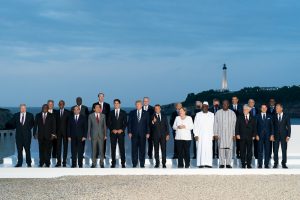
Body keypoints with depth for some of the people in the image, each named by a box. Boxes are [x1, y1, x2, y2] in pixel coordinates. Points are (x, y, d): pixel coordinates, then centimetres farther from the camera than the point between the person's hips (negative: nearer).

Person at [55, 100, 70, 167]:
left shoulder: (67, 112, 2)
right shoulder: (56, 112, 9)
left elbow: (69, 122, -1)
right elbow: (55, 122, 7)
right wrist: (55, 132, -1)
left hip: (65, 132, -2)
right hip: (58, 132, 2)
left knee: (65, 147, 1)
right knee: (58, 147, 2)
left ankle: (64, 162, 5)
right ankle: (59, 162, 5)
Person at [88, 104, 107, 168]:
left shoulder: (103, 116, 7)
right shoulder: (91, 116, 3)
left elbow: (104, 125, 8)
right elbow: (89, 126, 5)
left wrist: (105, 135, 3)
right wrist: (89, 135, 0)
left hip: (101, 135, 1)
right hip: (94, 135, -1)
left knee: (101, 149, 0)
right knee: (94, 150, 1)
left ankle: (102, 163, 8)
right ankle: (93, 163, 8)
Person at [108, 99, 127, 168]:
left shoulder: (123, 113, 7)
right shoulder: (111, 113, 9)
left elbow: (125, 123, 4)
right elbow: (109, 123, 6)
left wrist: (122, 130, -9)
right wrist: (112, 130, -8)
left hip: (121, 132, -1)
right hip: (113, 133, 1)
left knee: (122, 148, -4)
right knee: (113, 148, 0)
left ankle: (123, 163, -1)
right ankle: (113, 163, 5)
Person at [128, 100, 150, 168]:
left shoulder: (146, 113, 6)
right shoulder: (132, 113, 7)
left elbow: (148, 124, 4)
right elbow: (129, 123, 5)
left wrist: (148, 133, -3)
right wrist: (129, 132, -3)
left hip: (142, 134, 0)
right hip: (134, 134, 0)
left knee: (142, 149, 2)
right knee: (134, 149, 0)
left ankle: (142, 164, 8)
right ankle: (134, 164, 6)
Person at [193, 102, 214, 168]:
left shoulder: (212, 115, 7)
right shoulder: (198, 115, 6)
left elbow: (214, 125, 4)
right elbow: (195, 125, 5)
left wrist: (213, 134, -5)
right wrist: (196, 134, -4)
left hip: (208, 135, 0)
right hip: (200, 135, 0)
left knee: (208, 149, -4)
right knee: (200, 149, -4)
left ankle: (208, 163, -3)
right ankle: (201, 163, -2)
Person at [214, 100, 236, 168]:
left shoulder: (232, 113, 5)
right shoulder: (218, 113, 4)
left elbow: (234, 124, 5)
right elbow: (215, 124, 5)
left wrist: (234, 134, -1)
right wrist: (216, 134, -2)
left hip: (229, 134, 0)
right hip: (221, 134, 0)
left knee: (229, 148, -3)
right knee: (221, 148, -4)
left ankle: (228, 163, 3)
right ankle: (222, 163, 1)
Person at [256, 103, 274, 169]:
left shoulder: (269, 116, 11)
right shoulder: (258, 117, 7)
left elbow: (271, 126, 9)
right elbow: (256, 126, 4)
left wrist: (272, 135, -1)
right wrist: (256, 135, -6)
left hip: (268, 136, 1)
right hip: (260, 136, -1)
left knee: (267, 150, 0)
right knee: (260, 150, -2)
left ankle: (266, 164, 4)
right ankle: (260, 164, 2)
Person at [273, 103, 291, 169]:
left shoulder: (286, 116, 1)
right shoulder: (274, 116, 4)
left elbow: (288, 126, 1)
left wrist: (288, 136, -6)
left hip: (284, 135, -1)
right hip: (276, 135, 1)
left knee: (284, 150, 1)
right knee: (275, 150, 0)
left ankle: (284, 163, 8)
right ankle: (275, 163, 7)